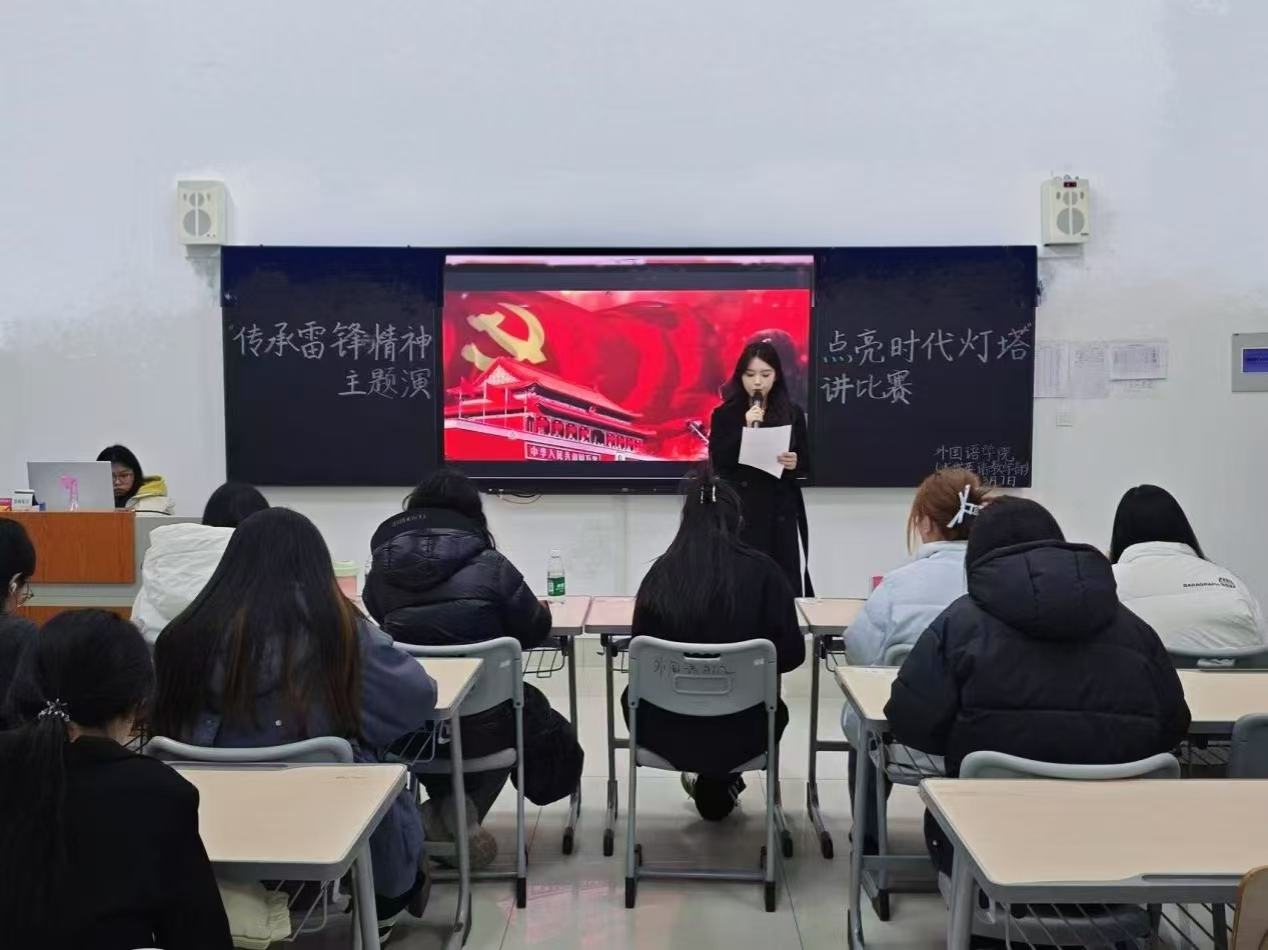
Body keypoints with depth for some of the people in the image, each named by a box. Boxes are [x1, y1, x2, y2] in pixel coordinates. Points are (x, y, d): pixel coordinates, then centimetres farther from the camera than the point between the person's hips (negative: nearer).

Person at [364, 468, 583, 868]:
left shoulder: (382, 567, -2)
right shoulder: (488, 565, -10)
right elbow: (535, 630, 0)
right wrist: (514, 618, 21)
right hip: (480, 723, -4)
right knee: (527, 713, 25)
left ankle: (441, 805, 16)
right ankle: (465, 806, 9)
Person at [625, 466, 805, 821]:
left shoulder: (661, 572, -8)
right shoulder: (762, 570, -11)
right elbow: (792, 654, -7)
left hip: (665, 732, 0)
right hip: (739, 734, 0)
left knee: (634, 694, 36)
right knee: (774, 709, 36)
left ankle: (706, 783, 44)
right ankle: (720, 786, 43)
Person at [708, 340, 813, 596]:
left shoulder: (793, 413, 6)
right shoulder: (724, 414, 2)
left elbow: (806, 465, 8)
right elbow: (717, 463, -6)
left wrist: (795, 464, -14)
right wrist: (745, 428, -14)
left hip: (781, 512, 1)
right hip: (739, 512, -1)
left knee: (785, 587, -5)